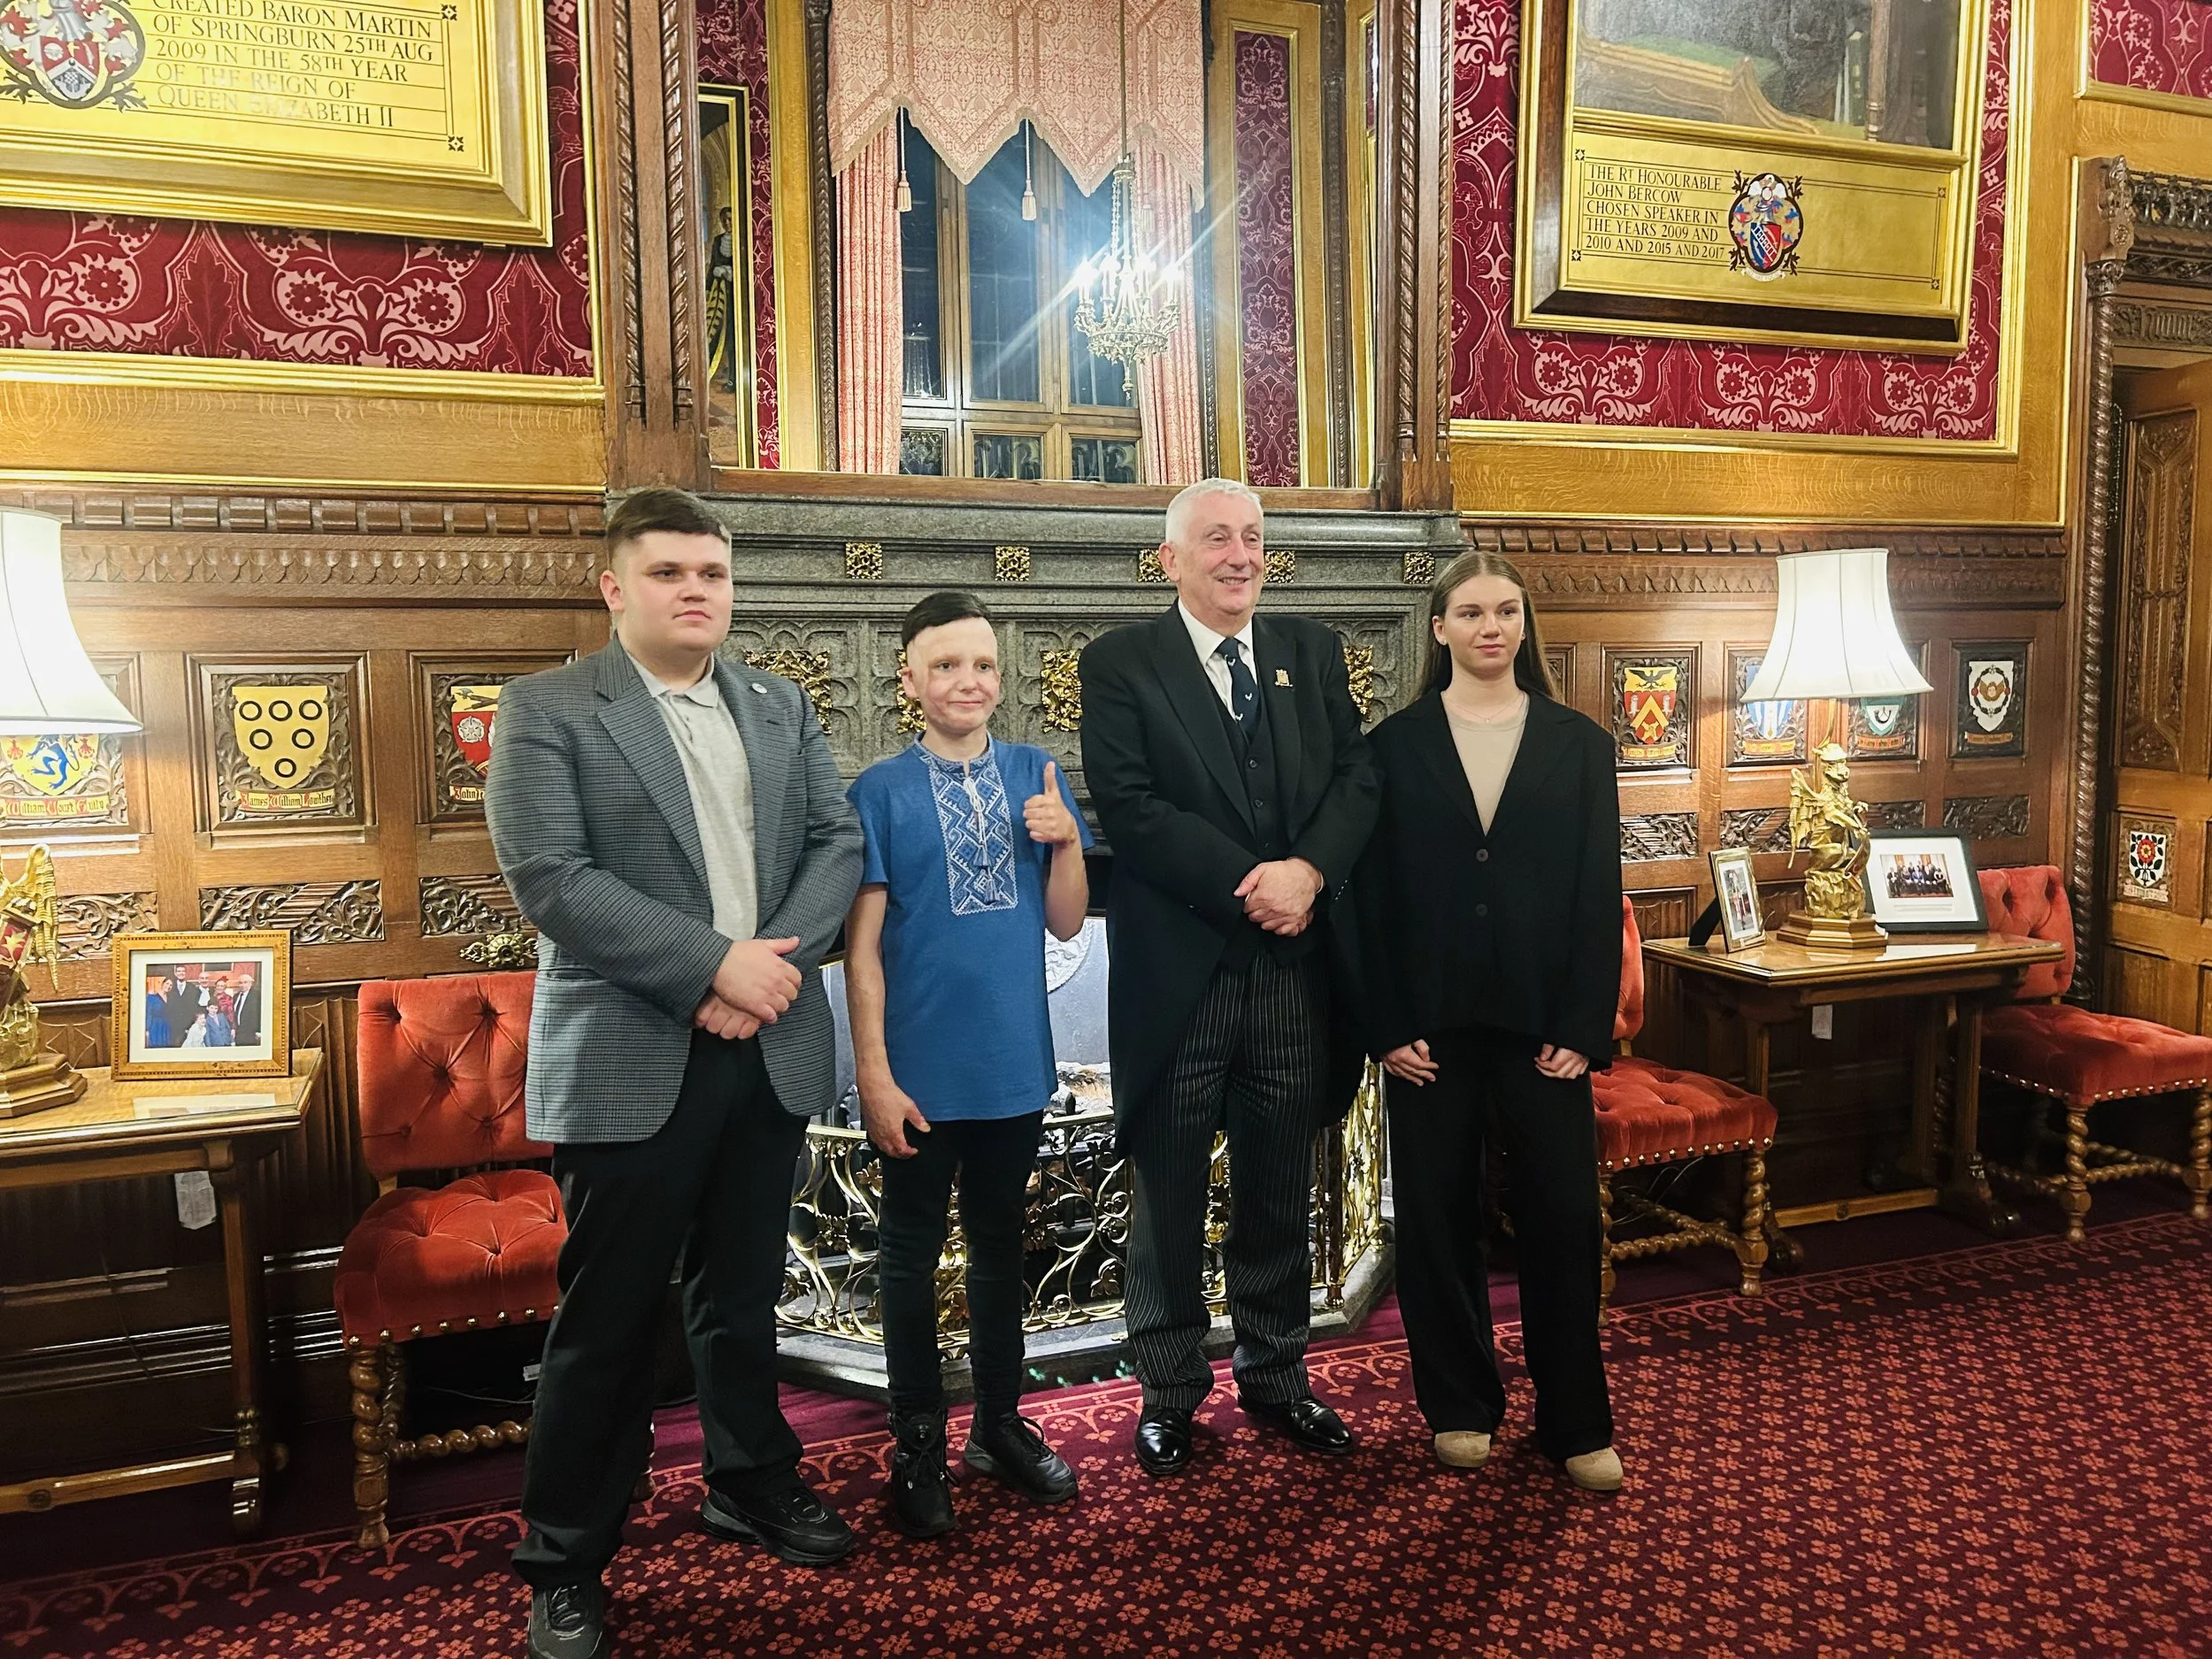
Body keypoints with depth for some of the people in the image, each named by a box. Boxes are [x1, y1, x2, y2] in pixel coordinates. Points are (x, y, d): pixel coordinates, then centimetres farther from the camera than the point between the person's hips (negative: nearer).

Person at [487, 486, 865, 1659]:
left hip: (770, 1050, 5)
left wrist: (775, 964, -12)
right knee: (605, 1319, 5)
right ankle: (564, 1563, 22)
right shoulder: (545, 710, -5)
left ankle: (751, 1483, 38)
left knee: (742, 1294, 18)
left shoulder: (782, 709, 11)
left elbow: (838, 843, 4)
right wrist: (714, 962, -19)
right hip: (630, 1062, -4)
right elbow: (548, 878, -15)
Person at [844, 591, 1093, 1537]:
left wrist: (1066, 839, -15)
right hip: (921, 1073, -3)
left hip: (1014, 1065, 3)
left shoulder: (1036, 777, 2)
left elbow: (1066, 921, 2)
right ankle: (918, 1443, 27)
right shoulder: (880, 793, -7)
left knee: (1000, 1246, 17)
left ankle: (1000, 1423, 34)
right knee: (912, 1255, 11)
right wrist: (875, 1075, -12)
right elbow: (863, 944, -8)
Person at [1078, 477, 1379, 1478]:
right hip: (1178, 971, -3)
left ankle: (1275, 1375, 33)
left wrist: (1309, 871, -17)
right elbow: (1129, 808, -13)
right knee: (1170, 1192, 11)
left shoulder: (1310, 652, 10)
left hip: (1295, 966, 4)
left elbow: (1359, 777, 2)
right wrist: (1250, 887, -18)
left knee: (1280, 1189, 16)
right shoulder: (1120, 664, -2)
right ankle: (1169, 1391, 28)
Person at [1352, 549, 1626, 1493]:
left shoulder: (1578, 743, 5)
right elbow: (1373, 896, 0)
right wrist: (1388, 1026, -7)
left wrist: (1585, 1027, -5)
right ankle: (1460, 1405, 26)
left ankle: (1576, 1424, 19)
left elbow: (1600, 894, 2)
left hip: (1542, 1020, 0)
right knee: (1439, 1216, 8)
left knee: (1563, 1215, 3)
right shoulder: (1396, 744, 3)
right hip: (1432, 1022, 0)